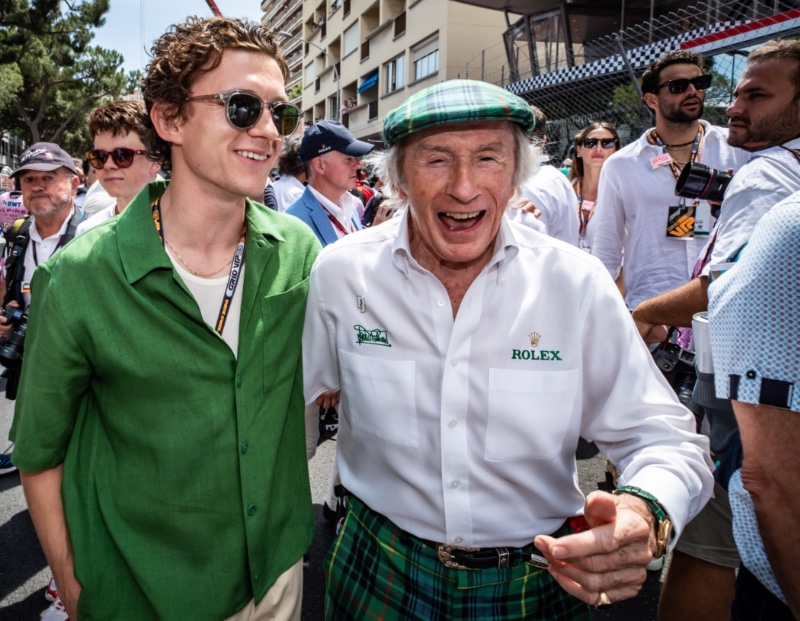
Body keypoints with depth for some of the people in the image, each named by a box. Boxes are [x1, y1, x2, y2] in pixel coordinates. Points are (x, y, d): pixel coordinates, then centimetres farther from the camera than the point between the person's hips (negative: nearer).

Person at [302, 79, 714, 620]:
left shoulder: (578, 283, -15)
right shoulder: (340, 273, -12)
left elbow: (663, 438, -12)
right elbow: (302, 403, 4)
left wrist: (648, 513, -31)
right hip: (380, 576, 1)